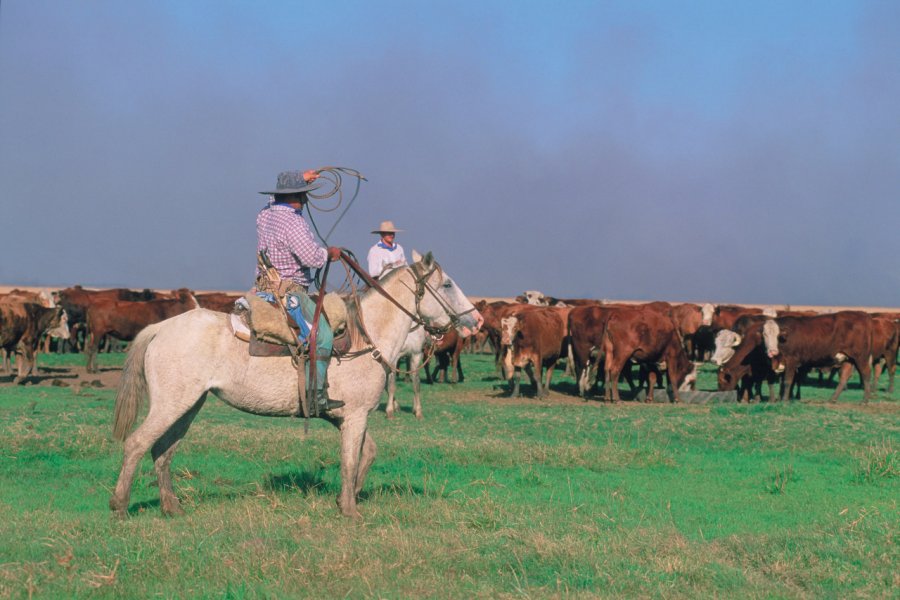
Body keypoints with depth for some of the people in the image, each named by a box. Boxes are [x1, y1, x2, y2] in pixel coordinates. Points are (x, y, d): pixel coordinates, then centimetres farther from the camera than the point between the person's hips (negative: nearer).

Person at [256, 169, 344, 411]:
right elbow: (312, 257, -23)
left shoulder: (265, 215, 11)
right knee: (321, 333, -18)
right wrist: (330, 253, -3)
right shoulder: (293, 222, -17)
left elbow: (278, 198, 36)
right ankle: (315, 394, -26)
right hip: (288, 290, -10)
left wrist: (301, 179, 41)